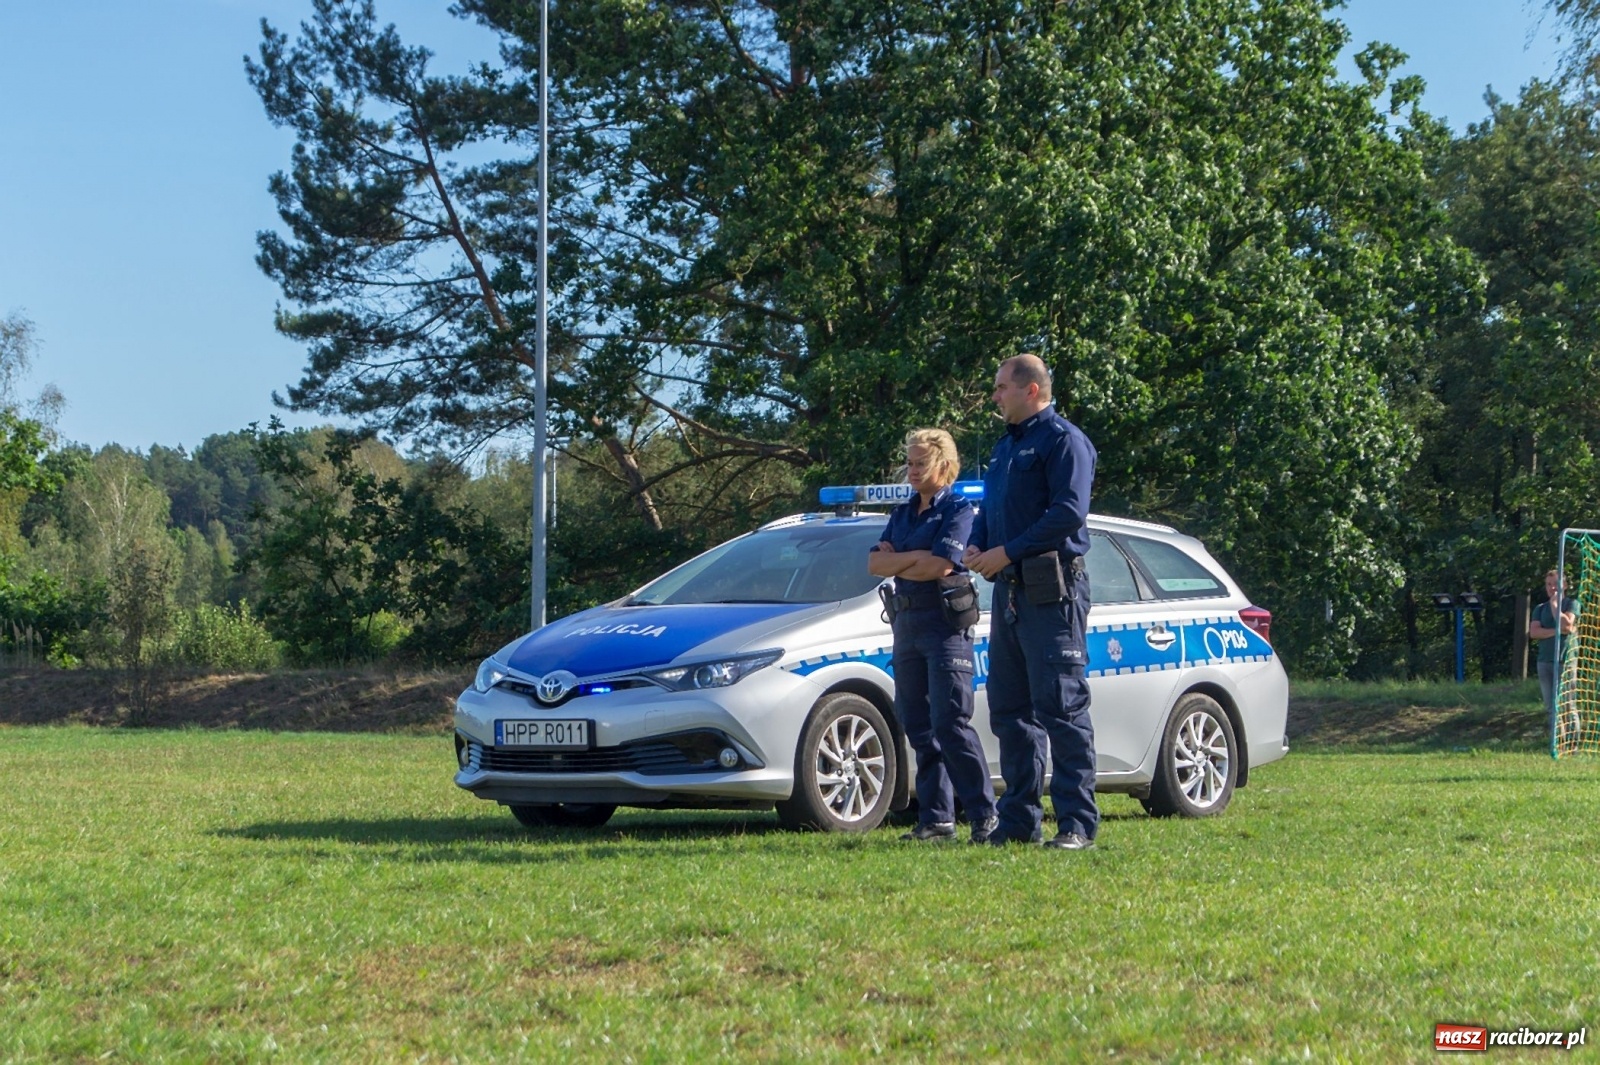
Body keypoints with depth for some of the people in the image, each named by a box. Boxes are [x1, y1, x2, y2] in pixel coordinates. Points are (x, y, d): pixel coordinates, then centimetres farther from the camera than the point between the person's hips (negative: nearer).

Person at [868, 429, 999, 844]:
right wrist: (915, 557, -10)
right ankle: (935, 818, 9)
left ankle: (985, 815, -12)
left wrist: (896, 564, -2)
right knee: (918, 726, 6)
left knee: (951, 723, -14)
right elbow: (875, 563, 6)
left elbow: (939, 566, -17)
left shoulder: (957, 510, -4)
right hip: (906, 623, 8)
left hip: (945, 625, -8)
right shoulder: (903, 514, 17)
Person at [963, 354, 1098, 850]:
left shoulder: (1063, 440, -7)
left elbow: (1070, 511, -17)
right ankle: (1020, 819, 15)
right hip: (1010, 589, 9)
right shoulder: (1005, 446, 21)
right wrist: (976, 546, 5)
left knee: (1062, 707, -9)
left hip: (1051, 591, -9)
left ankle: (1078, 823, -8)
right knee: (1009, 708, 9)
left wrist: (1007, 551, -17)